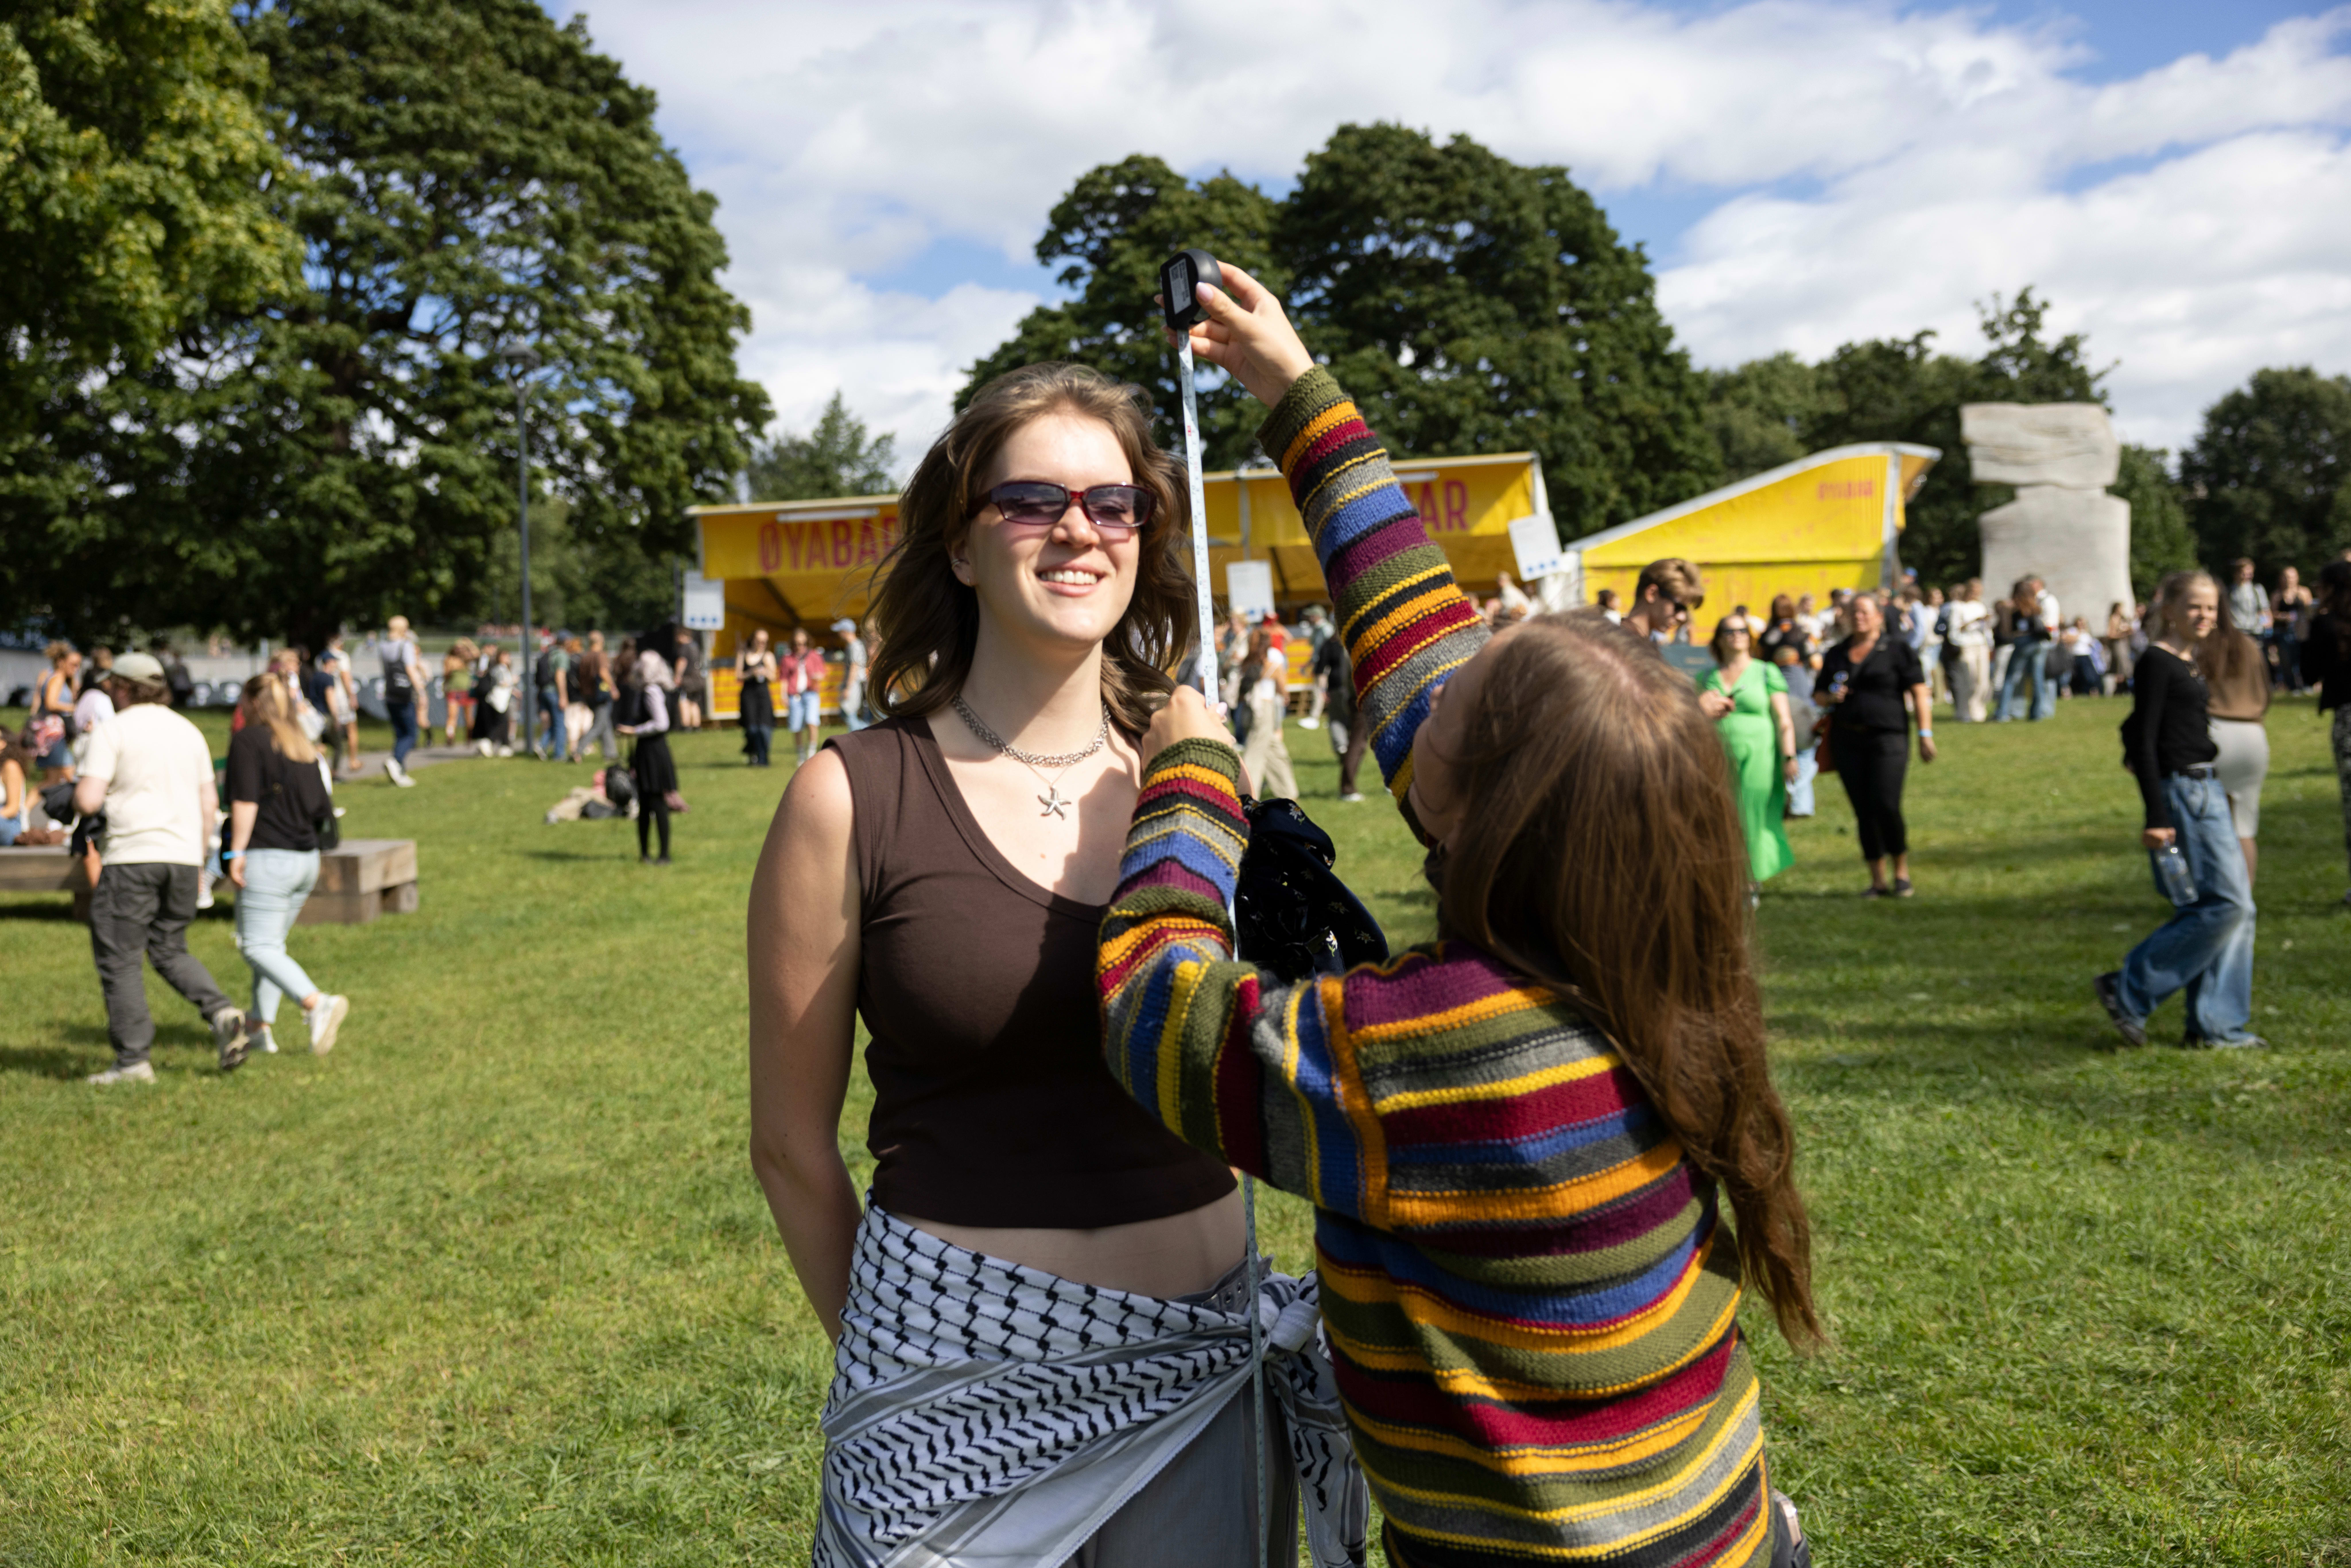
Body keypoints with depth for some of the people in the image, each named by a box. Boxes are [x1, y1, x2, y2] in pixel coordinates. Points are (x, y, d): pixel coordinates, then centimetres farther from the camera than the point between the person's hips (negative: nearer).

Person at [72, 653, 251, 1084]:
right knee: (171, 950, 17)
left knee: (118, 958, 3)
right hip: (184, 856, 6)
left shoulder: (114, 730, -5)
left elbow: (88, 801, -12)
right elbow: (210, 801, 15)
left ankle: (133, 1059, 1)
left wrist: (78, 796, 10)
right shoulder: (188, 730, 14)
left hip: (133, 856, -6)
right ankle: (222, 1013, -6)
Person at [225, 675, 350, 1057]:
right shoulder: (303, 746, 16)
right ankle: (262, 1027, 20)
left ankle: (318, 1004, -28)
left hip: (268, 857, -8)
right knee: (272, 943, 17)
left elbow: (245, 799, -14)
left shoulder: (247, 739, -4)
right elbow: (322, 808, 14)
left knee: (258, 947, -9)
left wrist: (237, 851, -15)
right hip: (307, 858, 8)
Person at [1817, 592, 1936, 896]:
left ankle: (1902, 871, 6)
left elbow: (1920, 694, 0)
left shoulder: (1897, 650, 3)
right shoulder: (1836, 654, 15)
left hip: (1887, 737, -4)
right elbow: (1818, 695, 21)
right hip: (1847, 740, 4)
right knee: (1864, 812, 3)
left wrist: (1925, 734, -7)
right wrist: (1830, 697, -3)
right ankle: (1878, 881, 11)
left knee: (1886, 807, -14)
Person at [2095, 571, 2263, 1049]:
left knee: (2236, 908, 7)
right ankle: (2128, 991, -2)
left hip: (2207, 790, 9)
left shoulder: (2193, 663, 15)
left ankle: (2216, 1026, 13)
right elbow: (2144, 743, -16)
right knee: (2227, 904, -10)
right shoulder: (2156, 661, -12)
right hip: (2179, 791, -9)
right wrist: (2157, 817, -21)